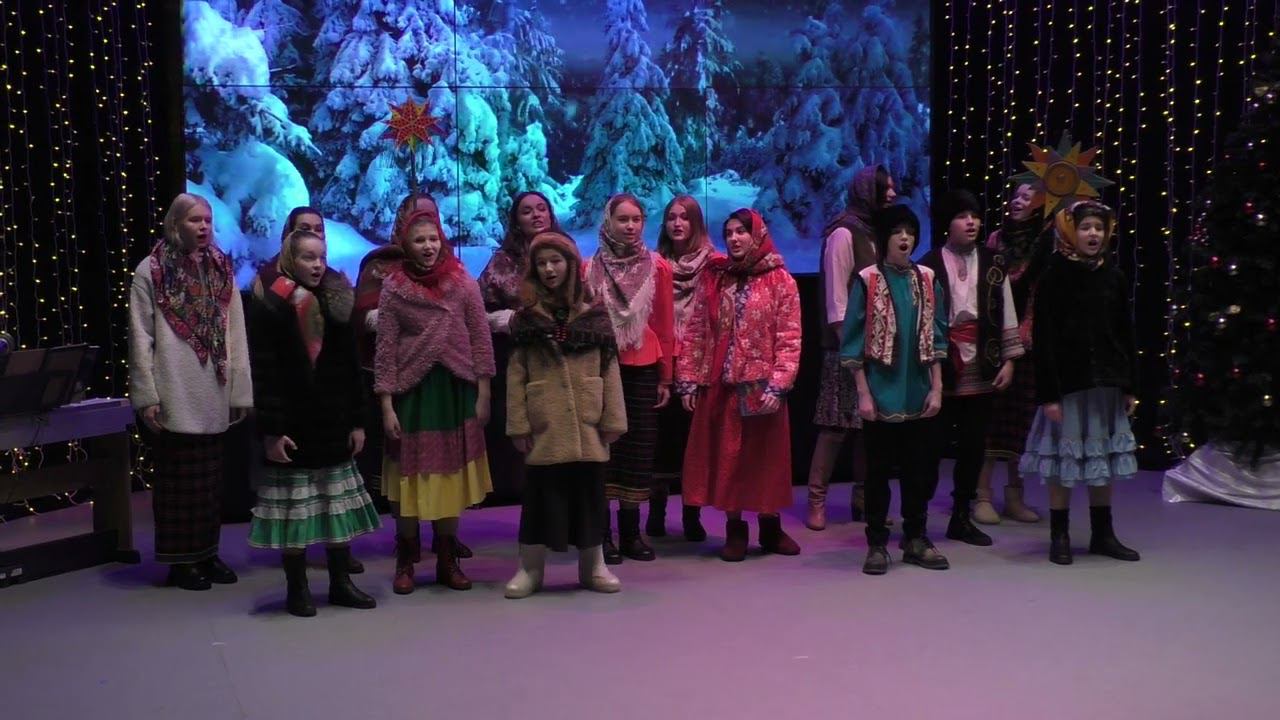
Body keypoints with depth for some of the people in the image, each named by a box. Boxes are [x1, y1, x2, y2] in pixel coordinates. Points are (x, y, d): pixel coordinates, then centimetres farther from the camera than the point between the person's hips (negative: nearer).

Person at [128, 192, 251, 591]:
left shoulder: (221, 269, 8)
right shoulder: (151, 271, -2)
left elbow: (236, 334, 6)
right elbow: (140, 338, -4)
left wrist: (240, 390, 3)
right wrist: (146, 396, -9)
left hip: (213, 396, 4)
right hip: (174, 395, -4)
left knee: (211, 478, 11)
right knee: (179, 479, 4)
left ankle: (207, 553, 23)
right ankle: (181, 560, 14)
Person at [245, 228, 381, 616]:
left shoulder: (337, 303, 8)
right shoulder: (268, 307, -6)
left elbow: (350, 367, 9)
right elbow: (263, 373, -10)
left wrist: (357, 420, 5)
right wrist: (271, 429, -15)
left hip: (334, 420, 4)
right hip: (292, 422, -4)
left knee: (340, 505, 9)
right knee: (295, 509, 2)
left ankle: (341, 582, 19)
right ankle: (297, 588, 14)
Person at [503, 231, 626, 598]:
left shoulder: (594, 316, 5)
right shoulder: (526, 318, 4)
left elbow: (610, 371, 4)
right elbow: (516, 375, 1)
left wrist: (613, 419, -2)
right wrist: (518, 423, -5)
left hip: (587, 424, 1)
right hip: (544, 425, -1)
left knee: (588, 493, 8)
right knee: (542, 495, 4)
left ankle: (593, 567, 20)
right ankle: (530, 569, 15)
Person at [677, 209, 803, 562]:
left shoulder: (780, 280, -1)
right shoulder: (712, 278, 7)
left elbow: (789, 339, -6)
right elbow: (695, 333, 5)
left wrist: (778, 385, -14)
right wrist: (688, 380, -2)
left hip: (761, 385, -2)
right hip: (719, 385, 2)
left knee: (765, 456, 7)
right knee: (725, 457, 6)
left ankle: (771, 527, 23)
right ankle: (735, 530, 18)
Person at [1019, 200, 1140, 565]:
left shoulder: (1113, 276, 6)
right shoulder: (1054, 276, -7)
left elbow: (1126, 334, 9)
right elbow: (1043, 338, -9)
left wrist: (1130, 386, 7)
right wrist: (1048, 393, -14)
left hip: (1106, 381, 4)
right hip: (1067, 381, -4)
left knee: (1104, 457, 11)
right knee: (1064, 458, 2)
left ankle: (1102, 534, 24)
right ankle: (1060, 537, 15)